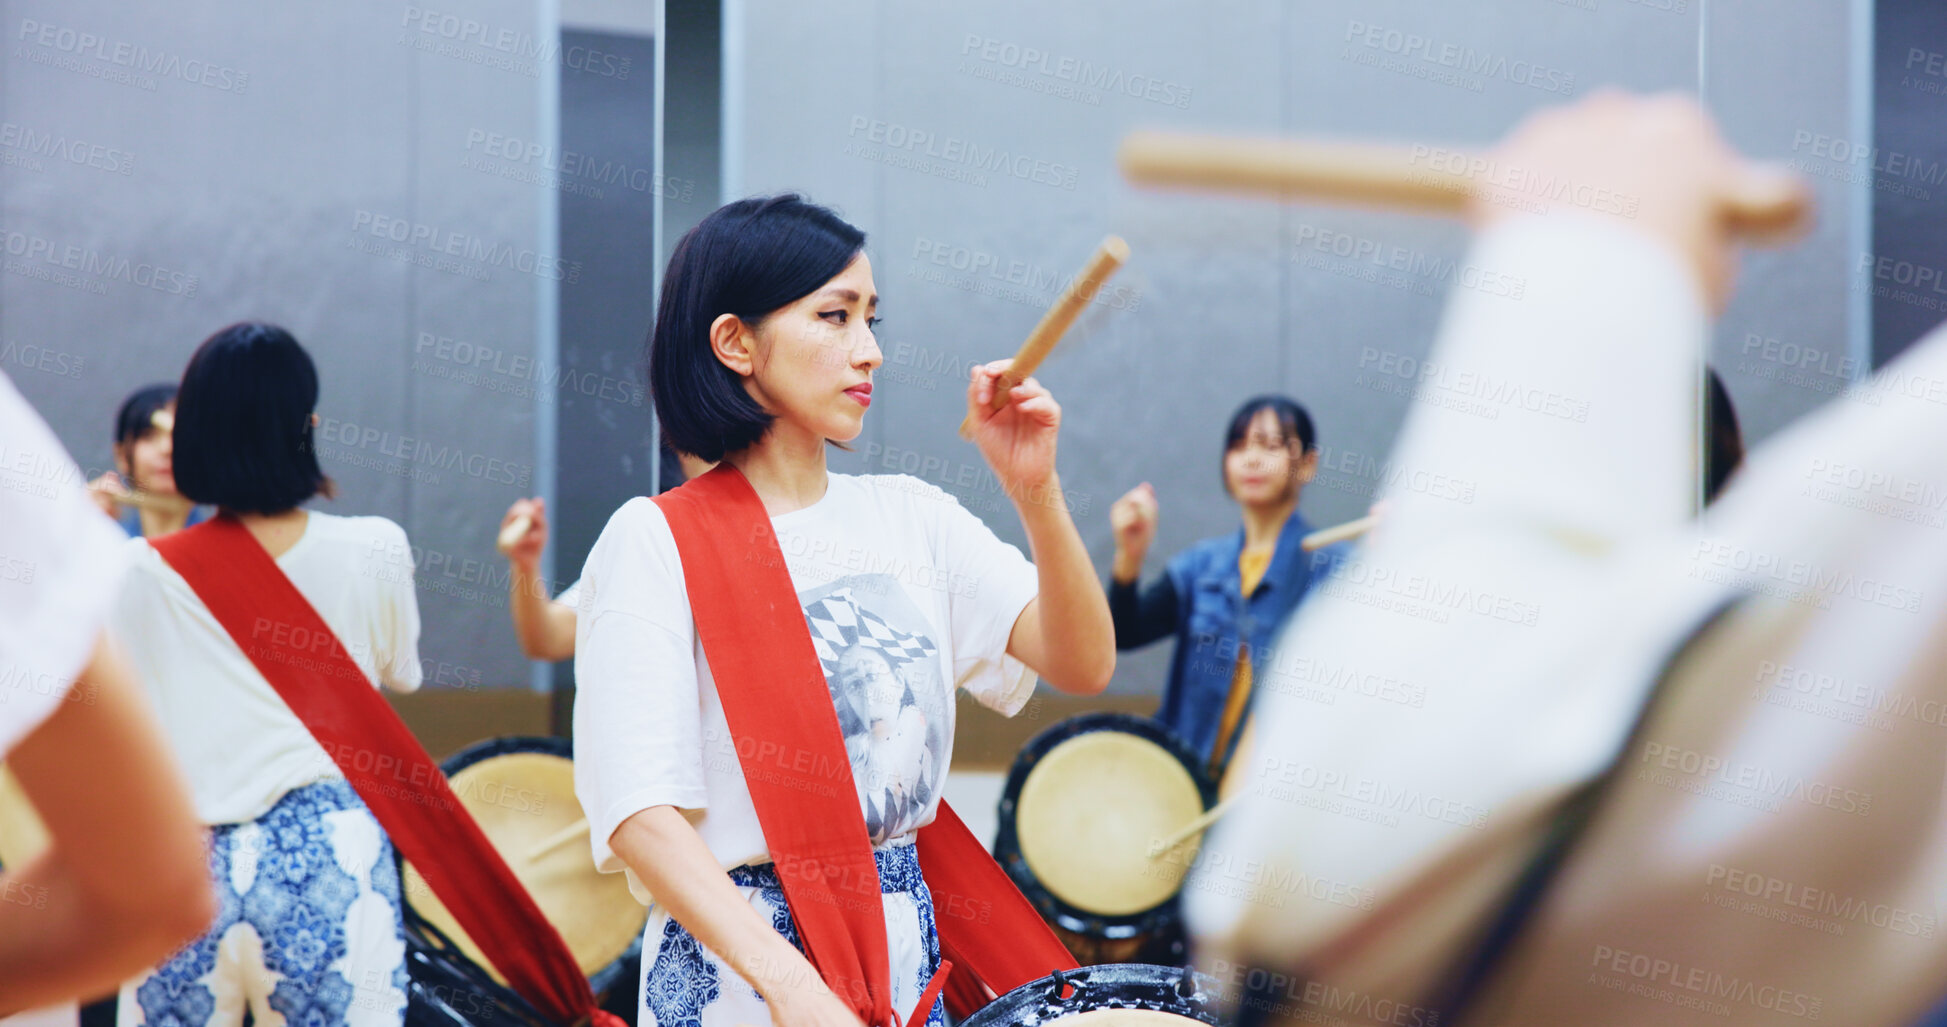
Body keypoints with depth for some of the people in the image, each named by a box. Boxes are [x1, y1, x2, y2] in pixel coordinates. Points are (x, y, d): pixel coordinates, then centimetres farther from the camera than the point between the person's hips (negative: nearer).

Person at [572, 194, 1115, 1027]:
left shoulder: (910, 516, 5)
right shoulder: (655, 542, -11)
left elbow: (1083, 668, -3)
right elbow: (639, 811, -19)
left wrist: (1034, 490, -17)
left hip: (908, 951, 6)